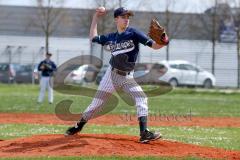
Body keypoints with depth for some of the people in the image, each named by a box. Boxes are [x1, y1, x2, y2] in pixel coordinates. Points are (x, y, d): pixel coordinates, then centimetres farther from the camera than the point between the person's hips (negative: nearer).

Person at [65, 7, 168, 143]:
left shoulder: (133, 33, -9)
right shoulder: (111, 37, 2)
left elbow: (153, 45, -17)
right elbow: (93, 37, 19)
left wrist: (162, 43, -40)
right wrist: (96, 17, 14)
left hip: (127, 76, -2)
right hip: (112, 74, 2)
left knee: (142, 99, -21)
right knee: (97, 103, 4)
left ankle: (144, 133, -25)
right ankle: (78, 126, 21)